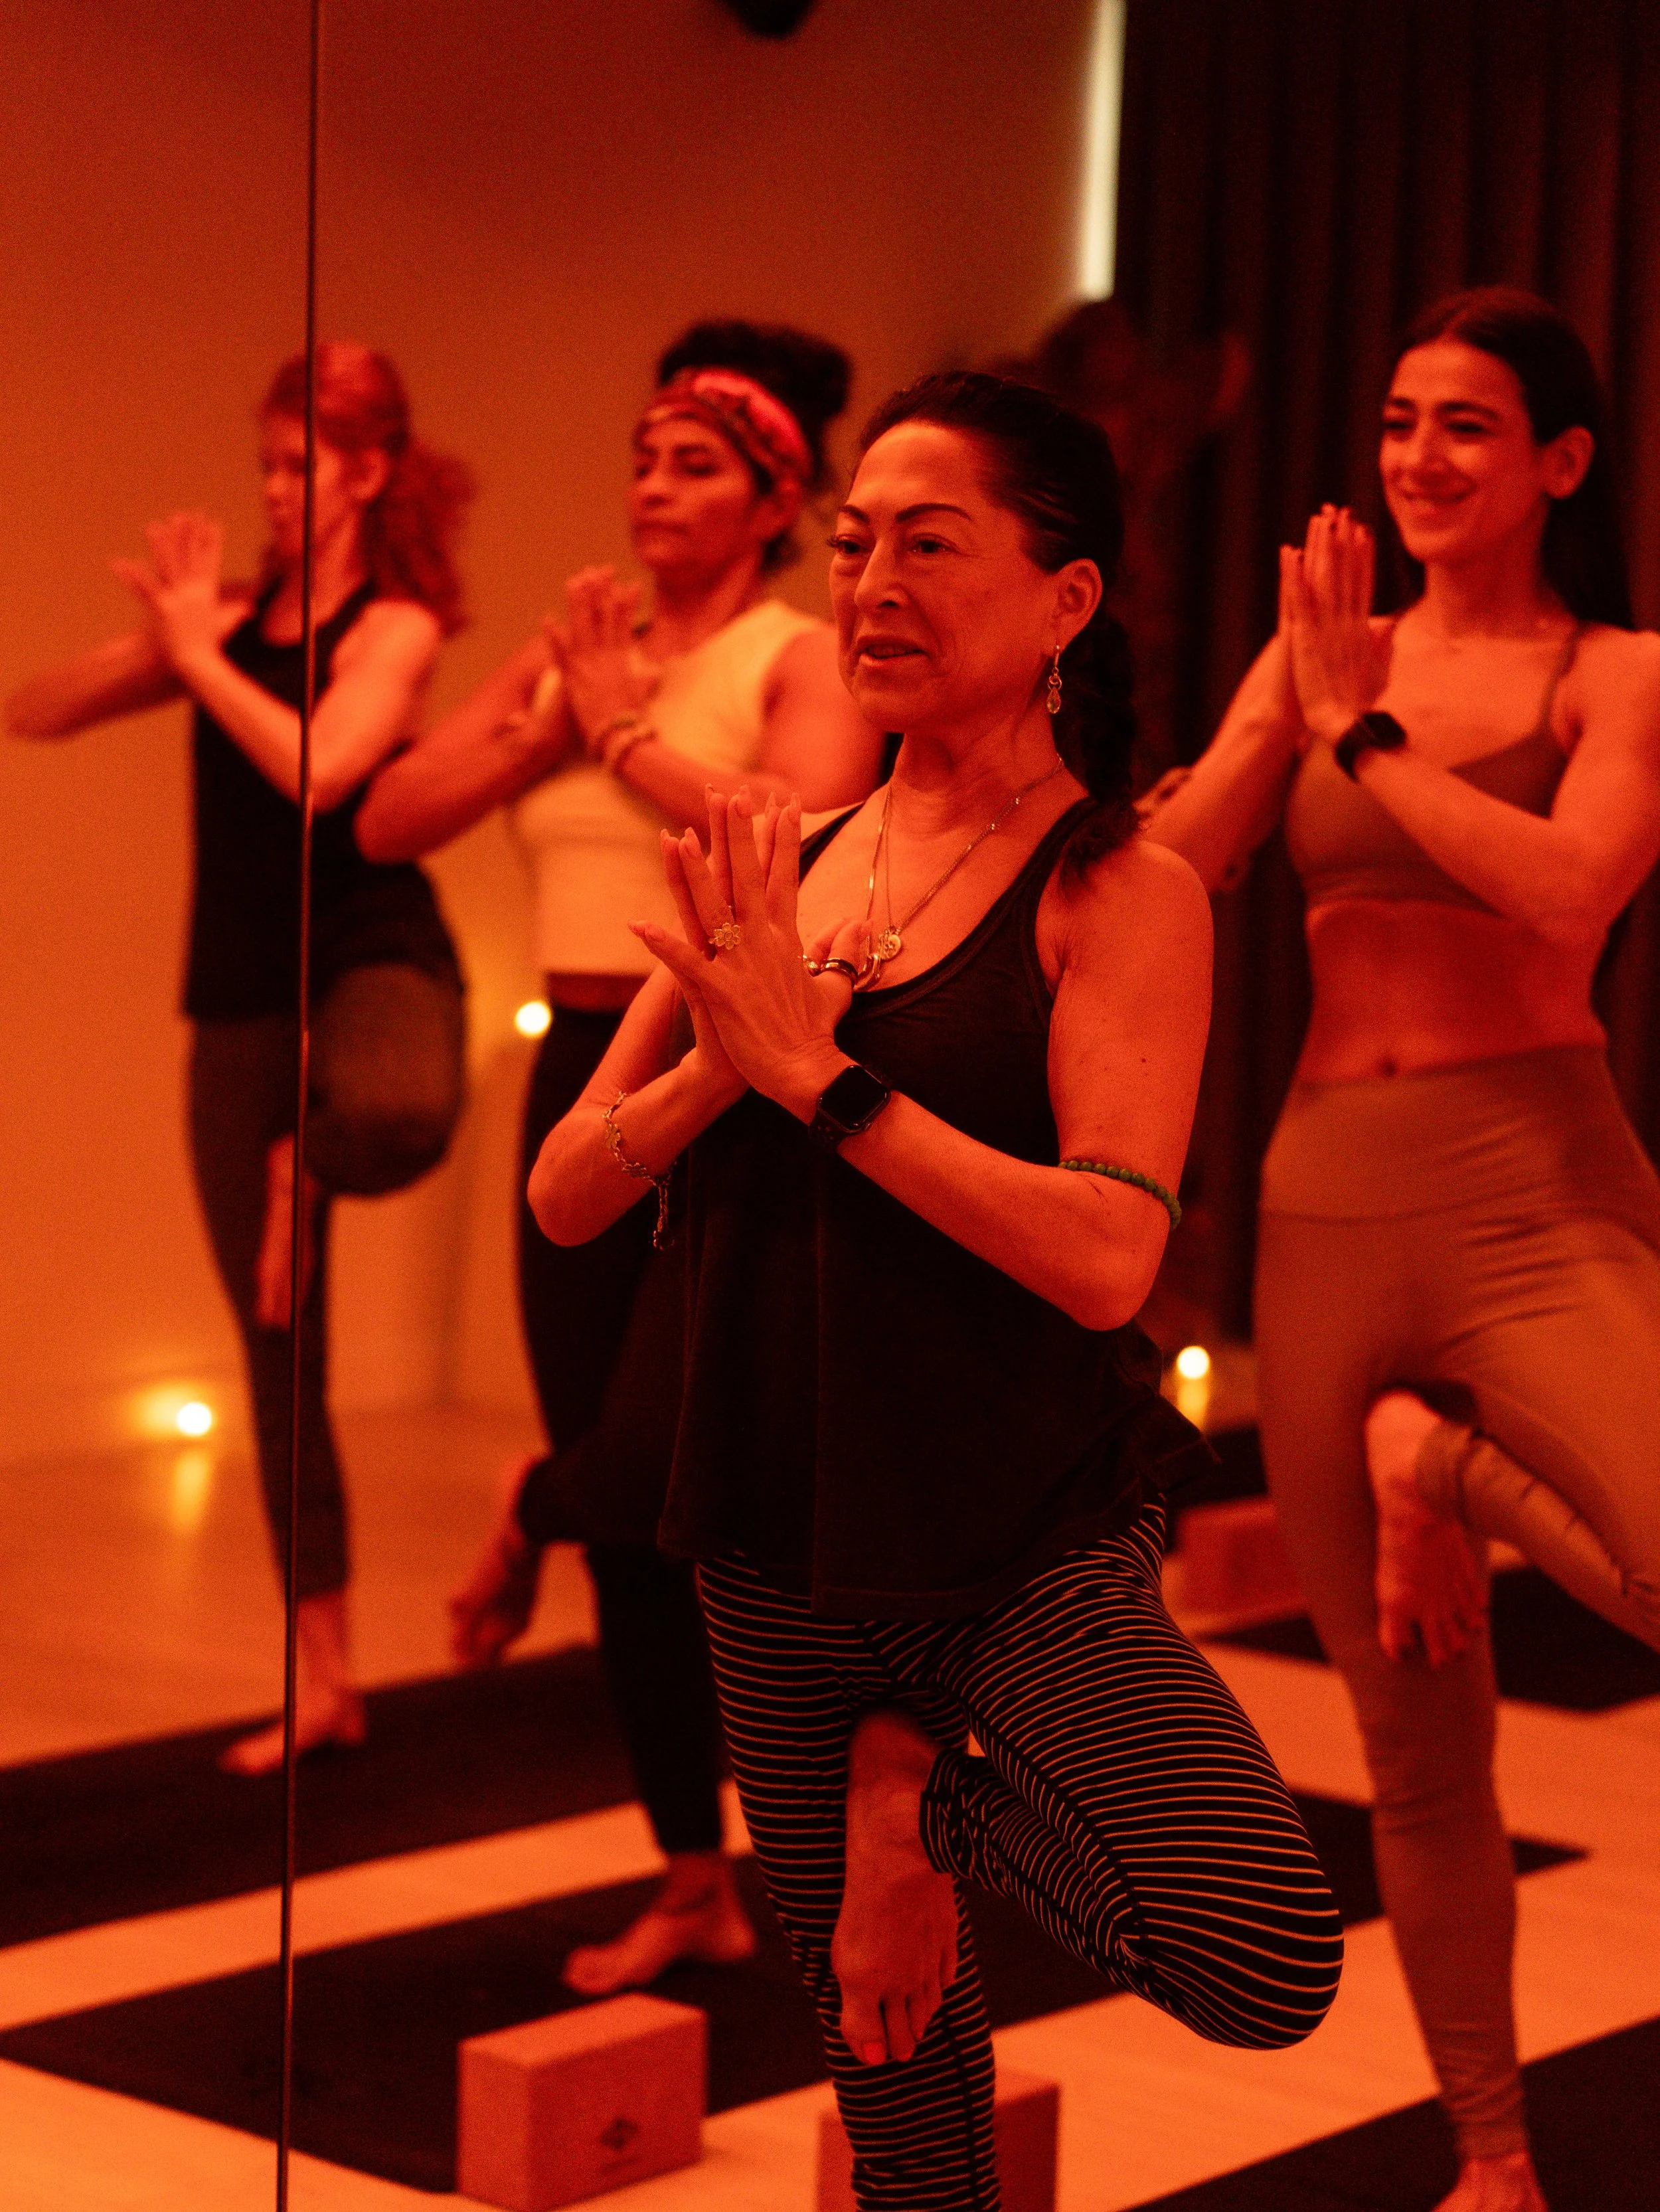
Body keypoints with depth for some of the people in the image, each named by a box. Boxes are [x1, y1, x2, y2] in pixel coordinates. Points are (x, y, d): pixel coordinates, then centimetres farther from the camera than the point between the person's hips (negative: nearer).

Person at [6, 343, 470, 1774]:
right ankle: (321, 1678, 18)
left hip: (371, 961, -5)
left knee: (387, 1121, -44)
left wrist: (197, 652, -12)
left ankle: (305, 1168, -6)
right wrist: (160, 630, -5)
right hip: (242, 998, 5)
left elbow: (317, 773, -22)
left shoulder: (395, 625, -3)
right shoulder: (234, 616, 11)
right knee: (277, 1350, 8)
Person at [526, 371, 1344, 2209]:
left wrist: (819, 1072, -20)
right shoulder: (778, 871, 7)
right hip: (777, 1548, 5)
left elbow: (1104, 1255, -22)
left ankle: (942, 1786, -1)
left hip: (1030, 1543, -4)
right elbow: (566, 1197, 3)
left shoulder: (1118, 891, -9)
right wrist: (727, 1051, -15)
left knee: (1268, 1967, -25)